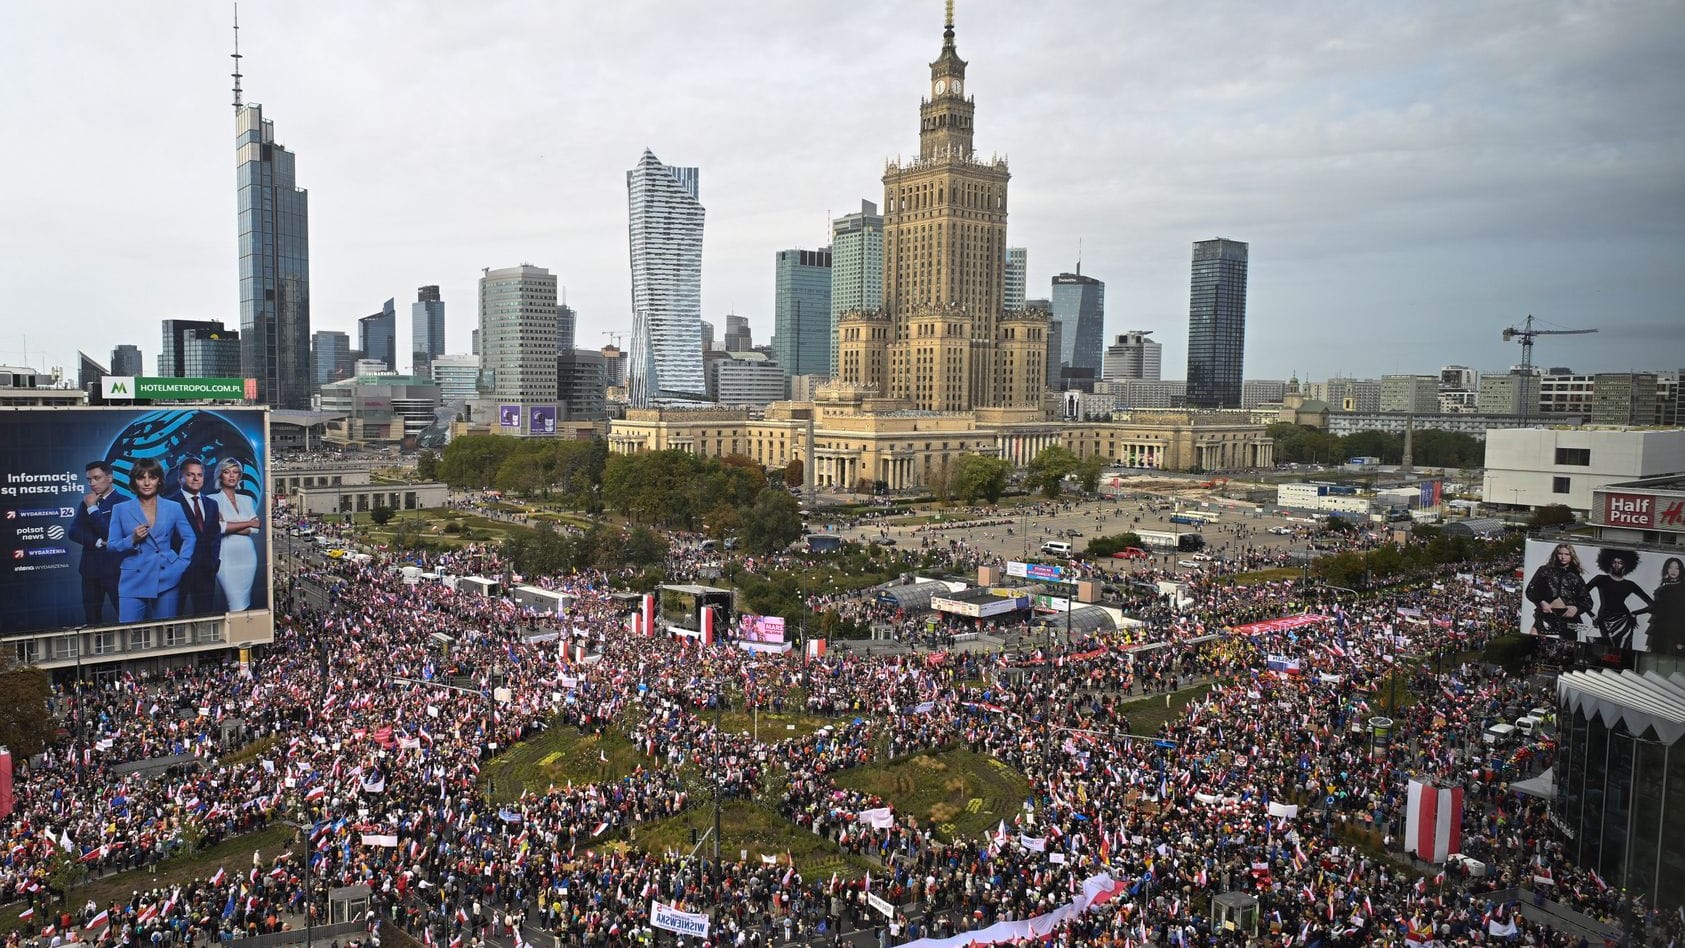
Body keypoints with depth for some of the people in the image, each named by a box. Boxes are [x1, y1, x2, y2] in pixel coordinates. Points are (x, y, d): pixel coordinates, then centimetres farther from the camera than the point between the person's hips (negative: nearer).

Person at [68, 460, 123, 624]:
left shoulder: (123, 502, -5)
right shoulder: (85, 504, 14)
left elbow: (111, 533, -14)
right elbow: (73, 532, 4)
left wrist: (92, 508, -9)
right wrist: (98, 542, -11)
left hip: (114, 569, -6)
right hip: (90, 569, 6)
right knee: (91, 619, 8)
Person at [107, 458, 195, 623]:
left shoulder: (174, 508, 7)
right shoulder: (121, 509, 7)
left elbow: (189, 538, 12)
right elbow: (111, 545, 6)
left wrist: (181, 565, 0)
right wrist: (132, 540, -12)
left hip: (166, 580, 1)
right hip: (133, 581, 0)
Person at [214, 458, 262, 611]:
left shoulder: (247, 500, 13)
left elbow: (255, 529, 3)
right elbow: (218, 527, -13)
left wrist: (230, 527, -9)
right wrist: (249, 523, -5)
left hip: (248, 557, 4)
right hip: (227, 558, -4)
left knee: (245, 604, 7)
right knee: (238, 608, -10)